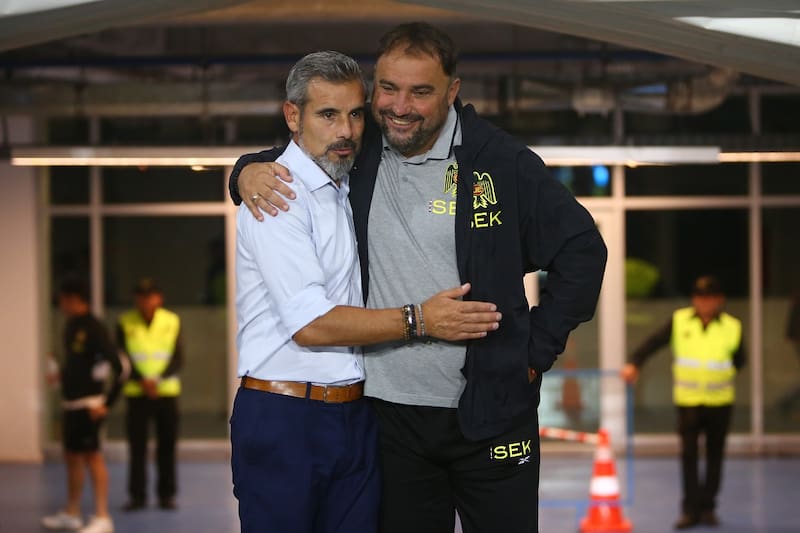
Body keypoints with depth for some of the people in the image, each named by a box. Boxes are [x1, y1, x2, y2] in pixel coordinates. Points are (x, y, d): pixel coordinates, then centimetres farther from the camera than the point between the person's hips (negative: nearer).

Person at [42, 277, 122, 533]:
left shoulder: (93, 328, -15)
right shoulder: (71, 326, 11)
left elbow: (115, 365, -18)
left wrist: (107, 402, -18)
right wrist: (61, 375, 7)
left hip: (88, 403, -9)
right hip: (70, 402, 9)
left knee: (92, 456, -7)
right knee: (72, 456, 16)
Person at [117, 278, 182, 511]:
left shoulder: (172, 322, 2)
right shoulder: (125, 323, 1)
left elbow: (177, 358, -2)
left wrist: (158, 380, -17)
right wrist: (142, 380, -17)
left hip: (167, 392, 1)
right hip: (136, 393, -1)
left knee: (167, 445, 2)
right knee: (137, 446, 0)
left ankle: (167, 494, 9)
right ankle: (137, 495, 7)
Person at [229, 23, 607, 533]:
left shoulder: (500, 161, -7)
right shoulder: (358, 155, 2)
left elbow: (582, 250, -1)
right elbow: (292, 160, 19)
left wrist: (536, 351, -2)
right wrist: (249, 170, -5)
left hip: (491, 411, -3)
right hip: (390, 412, 3)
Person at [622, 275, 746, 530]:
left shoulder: (731, 327, -5)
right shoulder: (680, 321, -4)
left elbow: (738, 359, 5)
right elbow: (654, 342, -5)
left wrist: (725, 376, -9)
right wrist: (634, 363, -16)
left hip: (720, 401, 0)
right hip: (688, 400, 0)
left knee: (715, 455, 8)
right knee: (689, 454, -3)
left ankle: (707, 506, 19)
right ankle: (691, 509, 3)